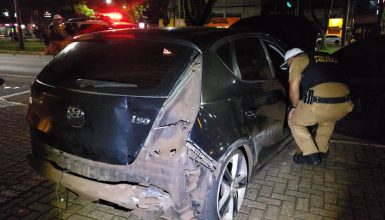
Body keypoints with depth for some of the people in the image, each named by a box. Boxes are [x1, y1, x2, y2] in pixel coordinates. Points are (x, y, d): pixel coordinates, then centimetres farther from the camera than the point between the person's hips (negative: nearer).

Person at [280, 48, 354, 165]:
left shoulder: (298, 60, 10)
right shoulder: (328, 57, 31)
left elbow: (293, 90, 3)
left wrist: (295, 107, 22)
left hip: (320, 104, -6)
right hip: (343, 104, 7)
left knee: (294, 122, 21)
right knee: (328, 118, 40)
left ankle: (310, 154, 17)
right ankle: (322, 150, 43)